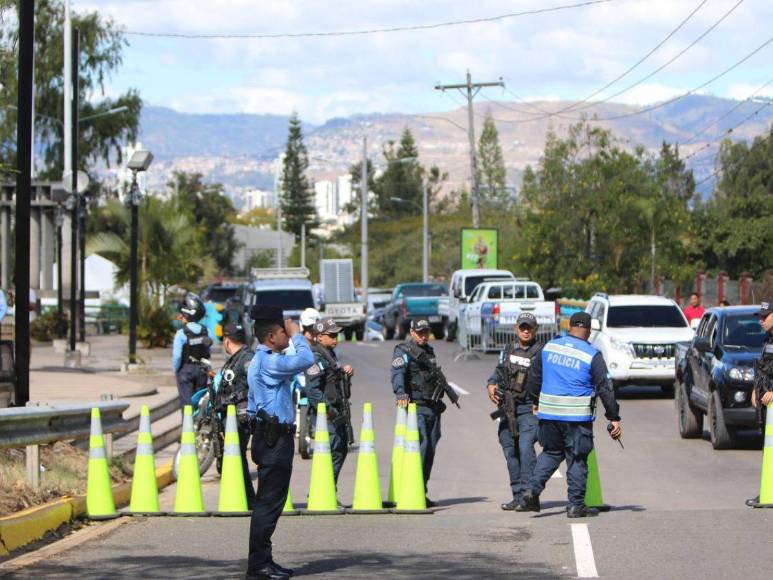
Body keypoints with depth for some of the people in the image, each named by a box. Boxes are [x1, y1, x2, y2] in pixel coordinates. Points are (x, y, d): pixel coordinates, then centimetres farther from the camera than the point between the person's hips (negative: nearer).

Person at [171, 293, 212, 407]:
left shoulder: (181, 333, -16)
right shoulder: (204, 331, -2)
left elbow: (177, 356, -14)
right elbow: (208, 353, 4)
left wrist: (176, 371, 0)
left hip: (186, 369, -4)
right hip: (201, 369, 4)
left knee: (187, 402, 0)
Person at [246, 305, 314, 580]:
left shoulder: (261, 361, 18)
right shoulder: (267, 361, -16)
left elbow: (252, 405, 23)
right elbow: (305, 360, -25)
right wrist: (297, 335, -9)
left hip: (270, 436, 11)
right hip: (274, 438, -11)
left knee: (270, 501, 14)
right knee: (269, 502, -8)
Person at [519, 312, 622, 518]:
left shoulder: (549, 347, 7)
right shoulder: (592, 355, -6)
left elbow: (534, 378, 15)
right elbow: (605, 389, -6)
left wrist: (536, 402, 29)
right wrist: (614, 418, -2)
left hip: (548, 413, 4)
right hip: (577, 416, -4)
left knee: (551, 452, 19)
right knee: (577, 459, 4)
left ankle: (533, 490, 2)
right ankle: (576, 505, 5)